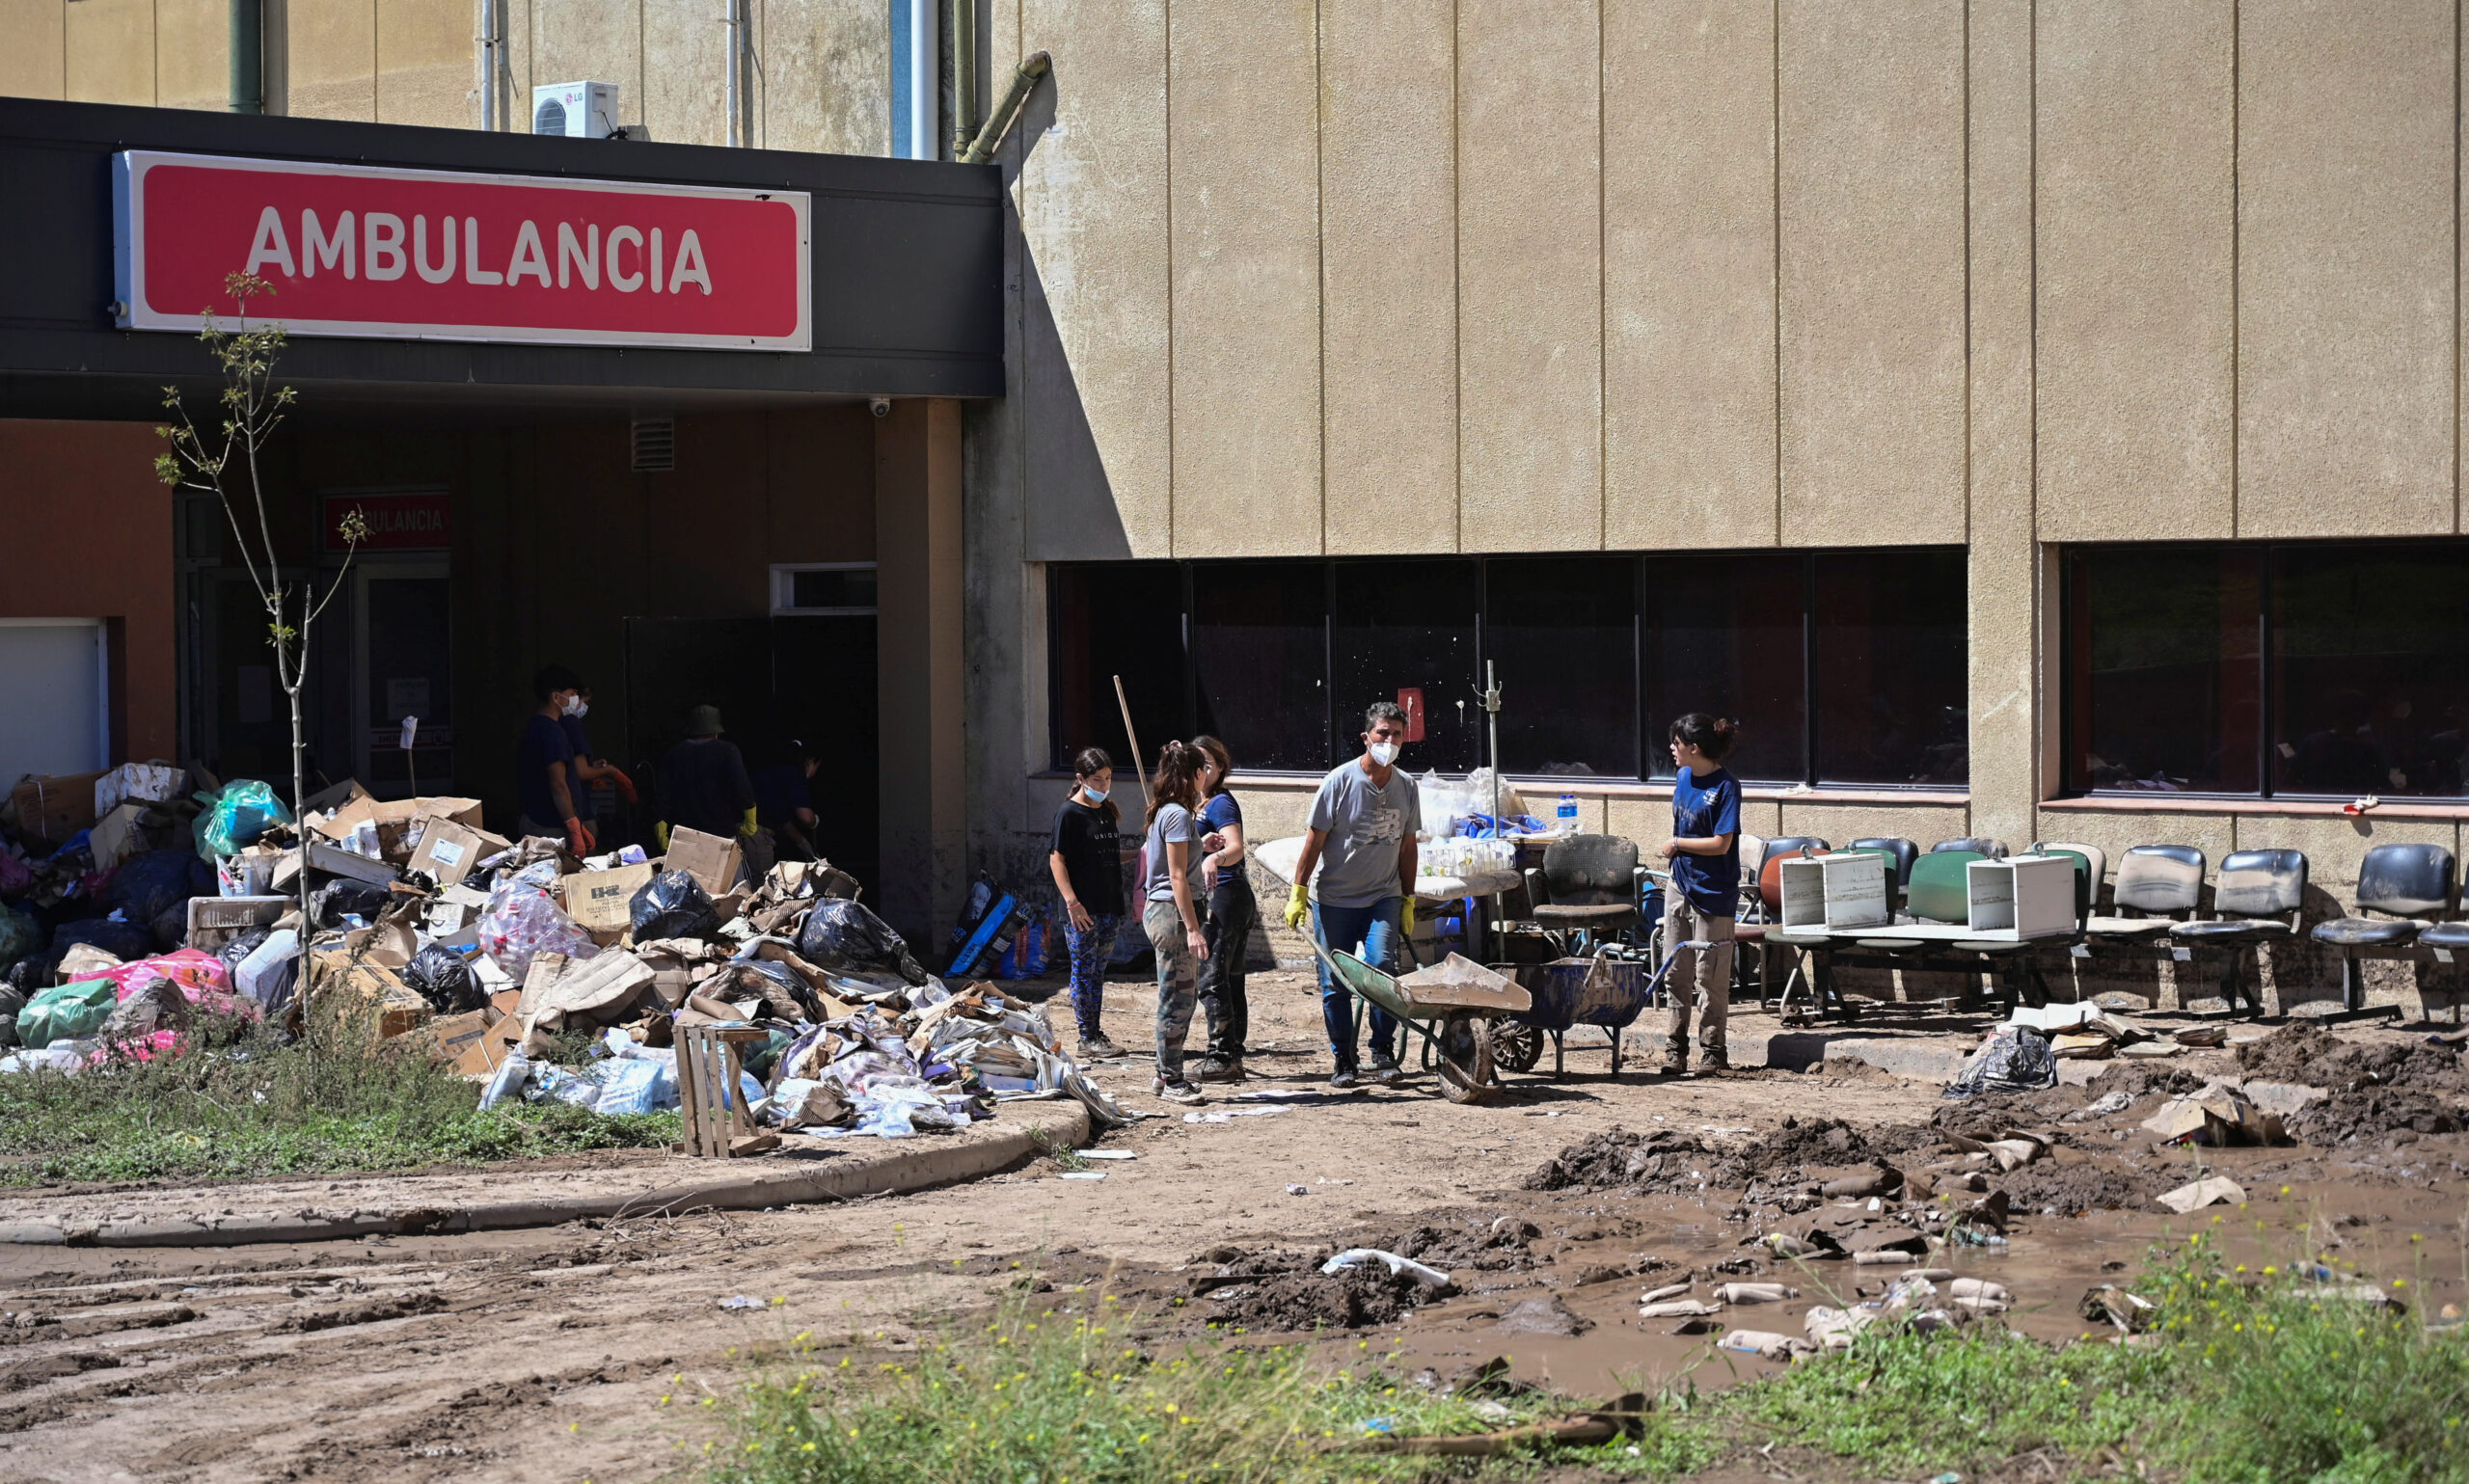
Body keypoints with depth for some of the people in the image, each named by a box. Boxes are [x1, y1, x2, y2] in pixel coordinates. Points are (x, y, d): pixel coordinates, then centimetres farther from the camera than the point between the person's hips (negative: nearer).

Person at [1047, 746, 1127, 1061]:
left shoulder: (1108, 812, 13)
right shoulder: (1069, 813, -9)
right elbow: (1057, 859, -12)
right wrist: (1071, 901, -20)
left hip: (1108, 907, 7)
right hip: (1082, 910, -7)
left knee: (1098, 971, 11)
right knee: (1083, 971, -2)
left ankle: (1096, 1036, 16)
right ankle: (1088, 1039, 1)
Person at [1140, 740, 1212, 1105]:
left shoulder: (1164, 812, 15)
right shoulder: (1178, 815, -14)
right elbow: (1178, 877, -18)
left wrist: (1202, 844, 35)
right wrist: (1192, 928, -20)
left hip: (1159, 911, 10)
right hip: (1173, 912, -10)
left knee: (1182, 995, 14)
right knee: (1177, 999, -5)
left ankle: (1166, 1076, 19)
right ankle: (1172, 1081, 0)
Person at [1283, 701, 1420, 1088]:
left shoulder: (1406, 787, 3)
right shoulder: (1340, 781, -9)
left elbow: (1407, 846, 12)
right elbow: (1315, 840, -5)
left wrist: (1408, 901, 12)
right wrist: (1298, 893, -7)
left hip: (1383, 897, 2)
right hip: (1334, 898, -2)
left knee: (1382, 965, -16)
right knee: (1335, 983, 2)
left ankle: (1384, 1053, -4)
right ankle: (1343, 1061, 13)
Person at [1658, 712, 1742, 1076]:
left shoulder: (1725, 787, -16)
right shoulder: (1684, 778, 7)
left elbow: (1720, 844, -19)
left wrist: (1676, 844, -9)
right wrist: (1673, 850, 6)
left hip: (1713, 893, -7)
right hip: (1681, 885, 7)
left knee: (1710, 976, 0)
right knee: (1676, 973, 9)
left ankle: (1713, 1051, 9)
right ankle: (1675, 1049, 14)